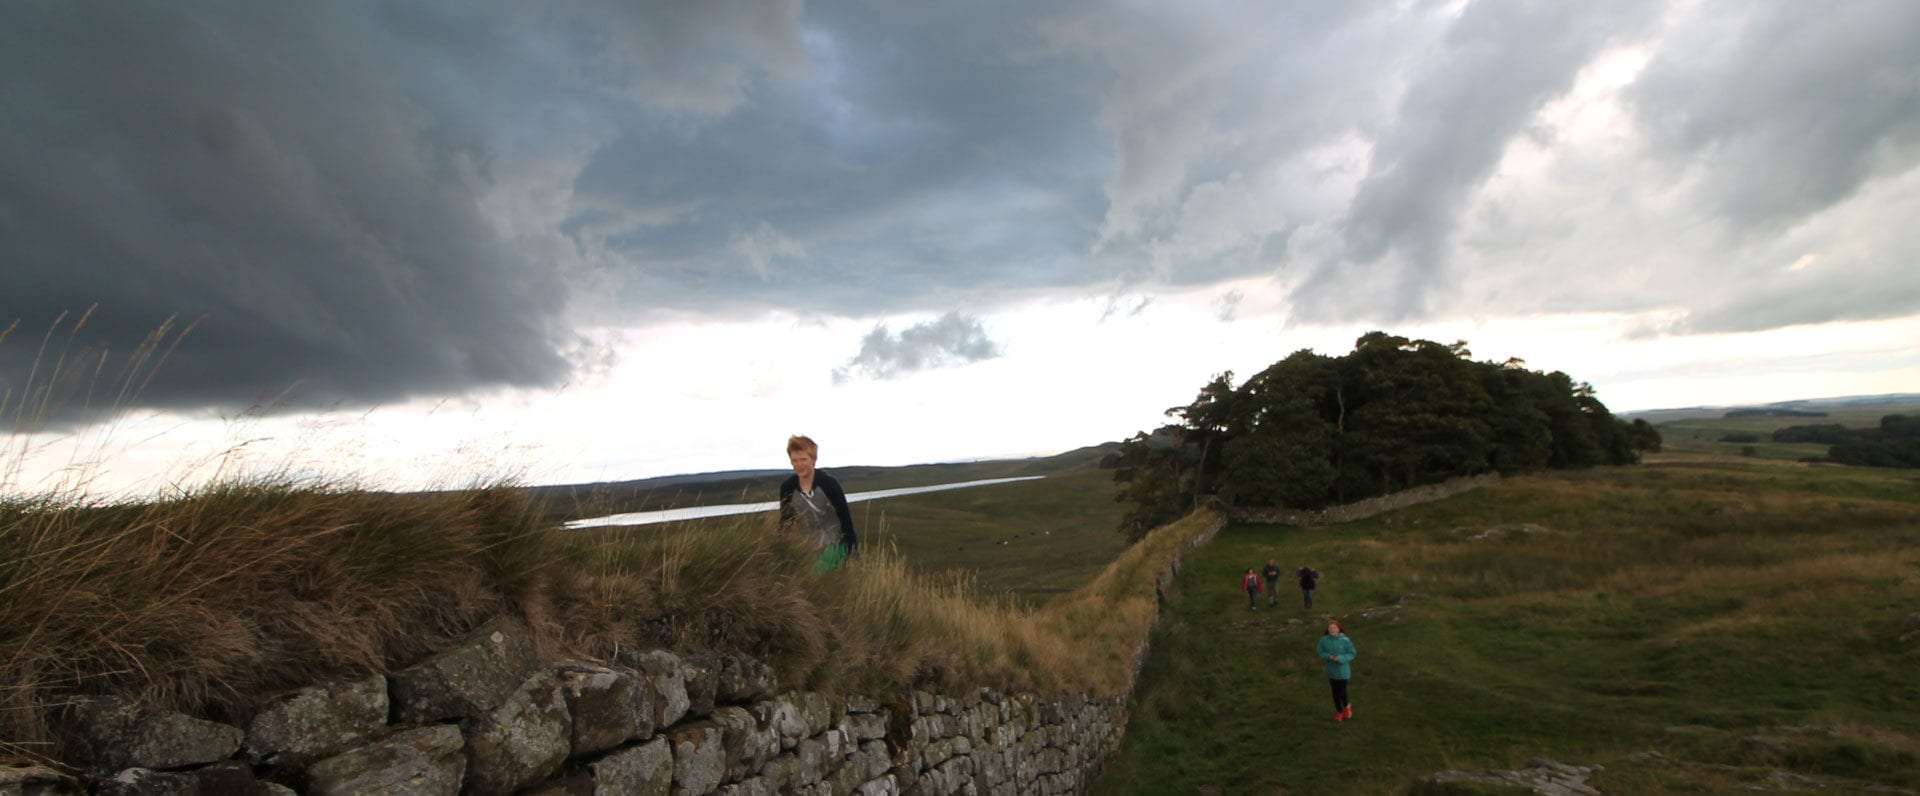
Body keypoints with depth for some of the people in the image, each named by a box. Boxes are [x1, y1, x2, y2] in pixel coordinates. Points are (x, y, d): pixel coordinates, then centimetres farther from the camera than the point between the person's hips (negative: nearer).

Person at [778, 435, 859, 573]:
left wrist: (852, 550, -12)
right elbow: (785, 523, 4)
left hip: (836, 544, -4)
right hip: (809, 549, 4)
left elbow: (846, 518, -13)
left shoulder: (829, 484, -18)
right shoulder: (787, 488, -7)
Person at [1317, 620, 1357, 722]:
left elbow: (1352, 653, -10)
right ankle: (1339, 711, 35)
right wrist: (1328, 656, -20)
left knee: (1342, 691, 0)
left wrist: (1340, 658, -24)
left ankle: (1346, 706, 34)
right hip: (1331, 670, 3)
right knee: (1335, 691, 14)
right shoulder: (1324, 640, -11)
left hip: (1343, 670, -3)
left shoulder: (1345, 640, -19)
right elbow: (1320, 652, 0)